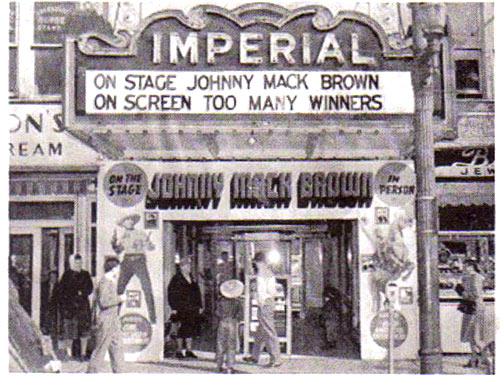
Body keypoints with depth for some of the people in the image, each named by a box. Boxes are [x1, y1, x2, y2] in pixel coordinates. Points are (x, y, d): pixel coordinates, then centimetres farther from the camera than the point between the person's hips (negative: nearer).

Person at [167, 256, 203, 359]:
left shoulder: (192, 278, 16)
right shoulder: (176, 278, -2)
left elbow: (197, 292, 21)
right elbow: (171, 293, -6)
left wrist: (200, 306, 15)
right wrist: (174, 307, -13)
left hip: (193, 308, 6)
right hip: (182, 309, -6)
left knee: (192, 328, 6)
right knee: (184, 327, -6)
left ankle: (189, 350, 13)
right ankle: (179, 350, 3)